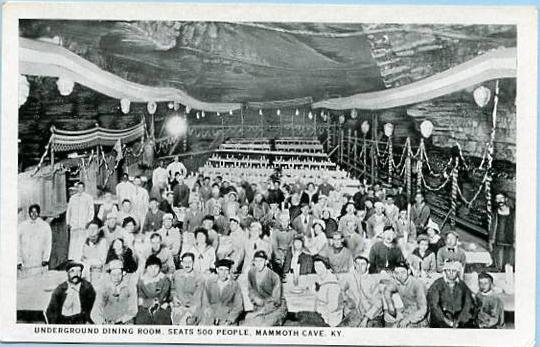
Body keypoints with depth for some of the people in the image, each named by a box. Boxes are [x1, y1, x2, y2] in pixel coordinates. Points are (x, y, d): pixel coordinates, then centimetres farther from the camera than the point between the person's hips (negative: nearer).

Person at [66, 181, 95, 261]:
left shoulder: (88, 198, 8)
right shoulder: (72, 198, 15)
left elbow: (91, 211, 5)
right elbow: (68, 211, 19)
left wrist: (88, 222, -5)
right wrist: (68, 223, 9)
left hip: (84, 225, -2)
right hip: (73, 224, 2)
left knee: (83, 243, -10)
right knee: (72, 243, -3)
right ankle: (71, 260, -2)